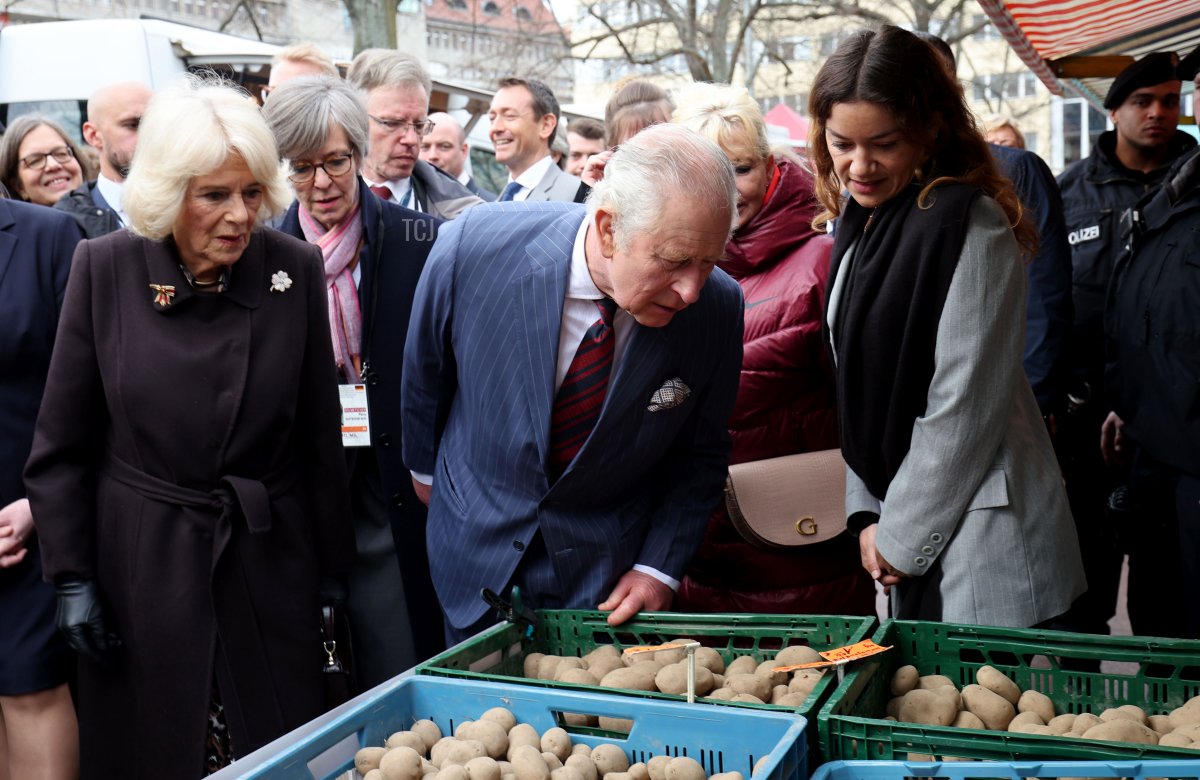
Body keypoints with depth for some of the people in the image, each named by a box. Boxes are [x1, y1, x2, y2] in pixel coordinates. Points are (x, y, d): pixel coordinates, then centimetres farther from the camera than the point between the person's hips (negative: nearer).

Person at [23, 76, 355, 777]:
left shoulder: (296, 268, -5)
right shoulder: (105, 267, -7)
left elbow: (319, 435, 1)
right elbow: (63, 443, -1)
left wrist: (333, 566, 4)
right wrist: (72, 578, -3)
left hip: (269, 563, 0)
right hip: (141, 564, 0)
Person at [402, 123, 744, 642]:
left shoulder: (717, 307, -20)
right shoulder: (473, 247, -25)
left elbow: (700, 455, -3)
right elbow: (424, 369, -3)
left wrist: (659, 567, -11)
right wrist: (425, 466, 11)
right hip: (476, 555, 1)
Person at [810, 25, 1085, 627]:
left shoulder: (970, 226, -16)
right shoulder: (859, 222, 9)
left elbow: (964, 408, -18)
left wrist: (901, 536, -12)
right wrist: (867, 514, 4)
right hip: (902, 534, 8)